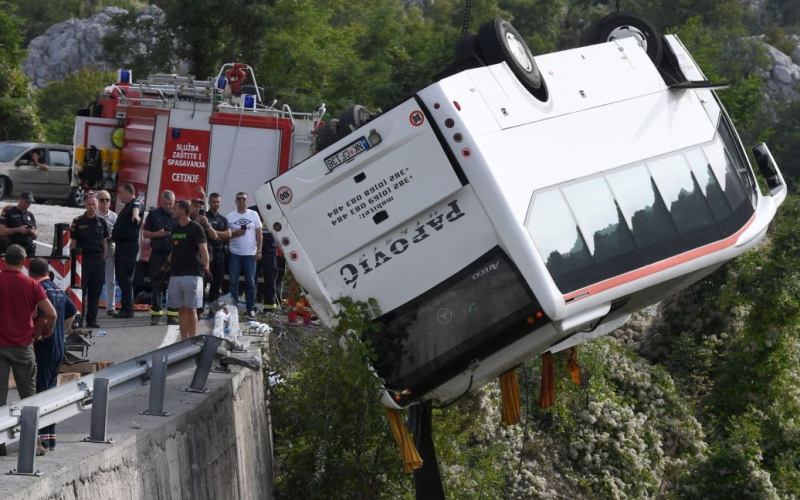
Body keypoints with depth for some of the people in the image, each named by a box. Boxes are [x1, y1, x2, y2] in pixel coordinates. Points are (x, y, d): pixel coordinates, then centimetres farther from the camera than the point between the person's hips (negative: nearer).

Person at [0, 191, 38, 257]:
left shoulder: (30, 215, 17)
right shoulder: (8, 213, 2)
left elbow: (35, 236, 20)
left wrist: (33, 232, -3)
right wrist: (18, 230, -14)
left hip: (29, 251, 5)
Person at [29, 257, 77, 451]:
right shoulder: (58, 290, 12)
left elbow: (45, 316, -27)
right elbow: (72, 312, 23)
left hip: (43, 348, -8)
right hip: (59, 347, 8)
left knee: (40, 391, -5)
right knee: (51, 390, 14)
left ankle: (42, 438, -6)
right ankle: (51, 437, 17)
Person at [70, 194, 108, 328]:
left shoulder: (101, 222, 10)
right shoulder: (78, 221, 0)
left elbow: (104, 242, 13)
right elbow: (73, 243, 0)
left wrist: (103, 259, 6)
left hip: (98, 260, 3)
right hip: (83, 259, -3)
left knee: (95, 292, 4)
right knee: (80, 290, -2)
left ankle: (91, 319, 10)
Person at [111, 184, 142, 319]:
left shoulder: (136, 204, -11)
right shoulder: (126, 207, 21)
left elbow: (136, 209, -38)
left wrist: (135, 214, -60)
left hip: (129, 246, -10)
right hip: (121, 245, 10)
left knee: (125, 277, -10)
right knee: (121, 277, 12)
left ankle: (127, 309, -9)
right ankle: (126, 307, 18)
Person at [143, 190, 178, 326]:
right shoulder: (154, 214, 7)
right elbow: (145, 233, 9)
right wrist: (157, 234, -10)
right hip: (157, 253, 1)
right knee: (156, 284, 2)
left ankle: (172, 314, 5)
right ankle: (156, 313, 7)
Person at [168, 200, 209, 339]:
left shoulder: (196, 228, -7)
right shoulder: (175, 229, 16)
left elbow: (203, 249, -15)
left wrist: (205, 265, -22)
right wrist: (168, 264, 22)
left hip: (192, 274, -7)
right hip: (175, 274, 7)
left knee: (191, 309, -5)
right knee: (181, 310, 7)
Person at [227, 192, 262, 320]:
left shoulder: (253, 215, 4)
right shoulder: (230, 216, 4)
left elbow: (259, 234, 5)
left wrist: (259, 251, -1)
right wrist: (235, 234, -13)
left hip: (250, 254, -1)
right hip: (235, 253, 1)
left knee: (250, 282, 1)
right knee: (233, 282, 3)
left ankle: (250, 309, 6)